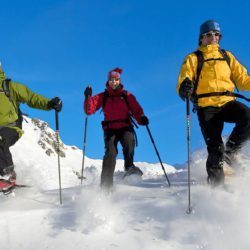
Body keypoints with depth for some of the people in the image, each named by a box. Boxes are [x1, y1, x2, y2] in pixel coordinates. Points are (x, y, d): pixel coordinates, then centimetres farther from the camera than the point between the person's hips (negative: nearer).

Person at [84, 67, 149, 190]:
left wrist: (142, 118, -20)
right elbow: (89, 110, 1)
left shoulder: (127, 96, 9)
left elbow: (136, 110, 2)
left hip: (125, 128, 0)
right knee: (111, 152, -18)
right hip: (110, 129, 0)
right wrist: (88, 97, -17)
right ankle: (106, 184, -19)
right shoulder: (102, 97, 10)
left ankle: (129, 166, -23)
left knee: (128, 141, -33)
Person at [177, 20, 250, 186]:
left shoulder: (227, 56, 20)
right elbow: (183, 81, -3)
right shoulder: (193, 58, 10)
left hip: (227, 102, 3)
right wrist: (184, 87, -27)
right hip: (207, 107, -2)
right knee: (215, 148, -9)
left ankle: (230, 151, -7)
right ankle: (216, 183, 3)